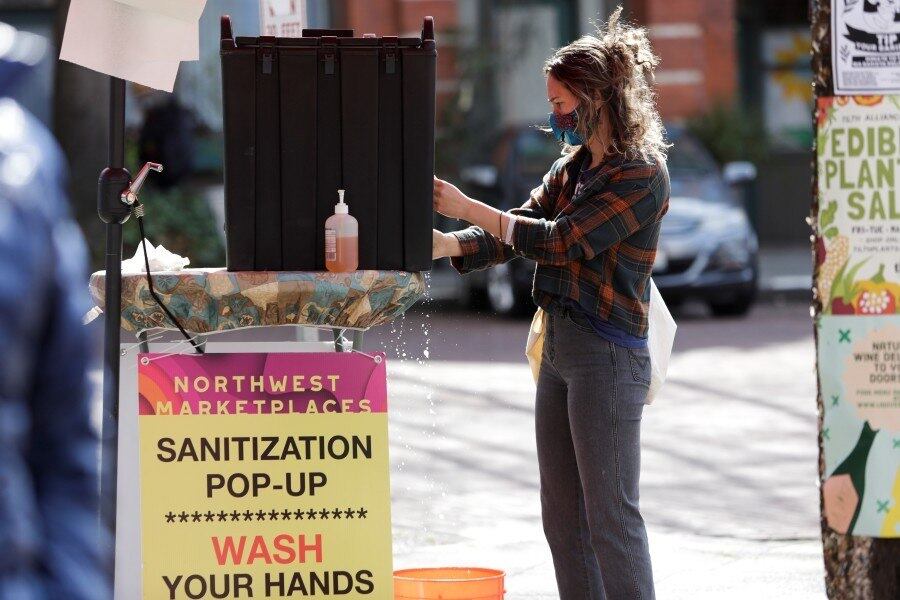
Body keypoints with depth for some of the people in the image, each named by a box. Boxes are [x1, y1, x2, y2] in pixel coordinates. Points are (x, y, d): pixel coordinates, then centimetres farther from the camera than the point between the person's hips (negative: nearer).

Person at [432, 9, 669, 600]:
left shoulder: (642, 175, -12)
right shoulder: (572, 168, 15)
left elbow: (560, 241, -18)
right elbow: (518, 230, 9)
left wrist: (466, 207, -14)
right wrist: (443, 246, -7)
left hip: (607, 355, -9)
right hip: (559, 349, 9)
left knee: (611, 514, -8)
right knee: (563, 514, 9)